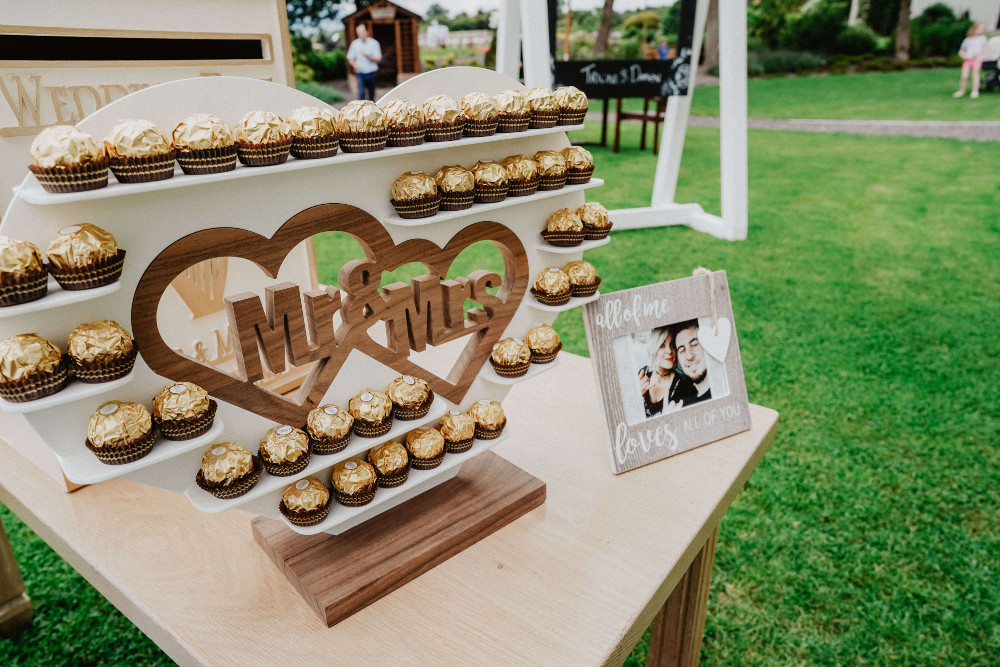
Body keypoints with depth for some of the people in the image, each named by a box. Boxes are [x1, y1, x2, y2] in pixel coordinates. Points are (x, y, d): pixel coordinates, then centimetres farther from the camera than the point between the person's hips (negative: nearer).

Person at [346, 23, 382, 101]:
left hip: (372, 72, 1)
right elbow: (350, 58, 8)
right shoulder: (354, 43, 1)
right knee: (361, 93, -13)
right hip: (360, 73, 0)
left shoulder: (374, 43, -2)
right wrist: (354, 65, -13)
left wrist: (367, 56, -22)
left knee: (371, 94, 11)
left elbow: (378, 59, -7)